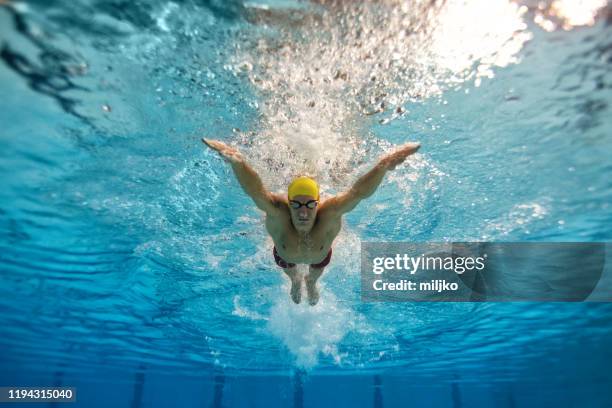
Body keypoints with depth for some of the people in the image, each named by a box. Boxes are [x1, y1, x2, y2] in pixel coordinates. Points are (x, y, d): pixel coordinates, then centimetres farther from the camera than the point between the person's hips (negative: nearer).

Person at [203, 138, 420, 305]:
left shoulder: (329, 213, -50)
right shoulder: (277, 212, -50)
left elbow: (358, 191, -58)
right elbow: (255, 190, -65)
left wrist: (383, 165, -75)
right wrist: (238, 163, -86)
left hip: (320, 255, 1)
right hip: (285, 254, 0)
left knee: (316, 272, 38)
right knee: (289, 272, 37)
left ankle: (311, 282, 76)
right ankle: (295, 280, 76)